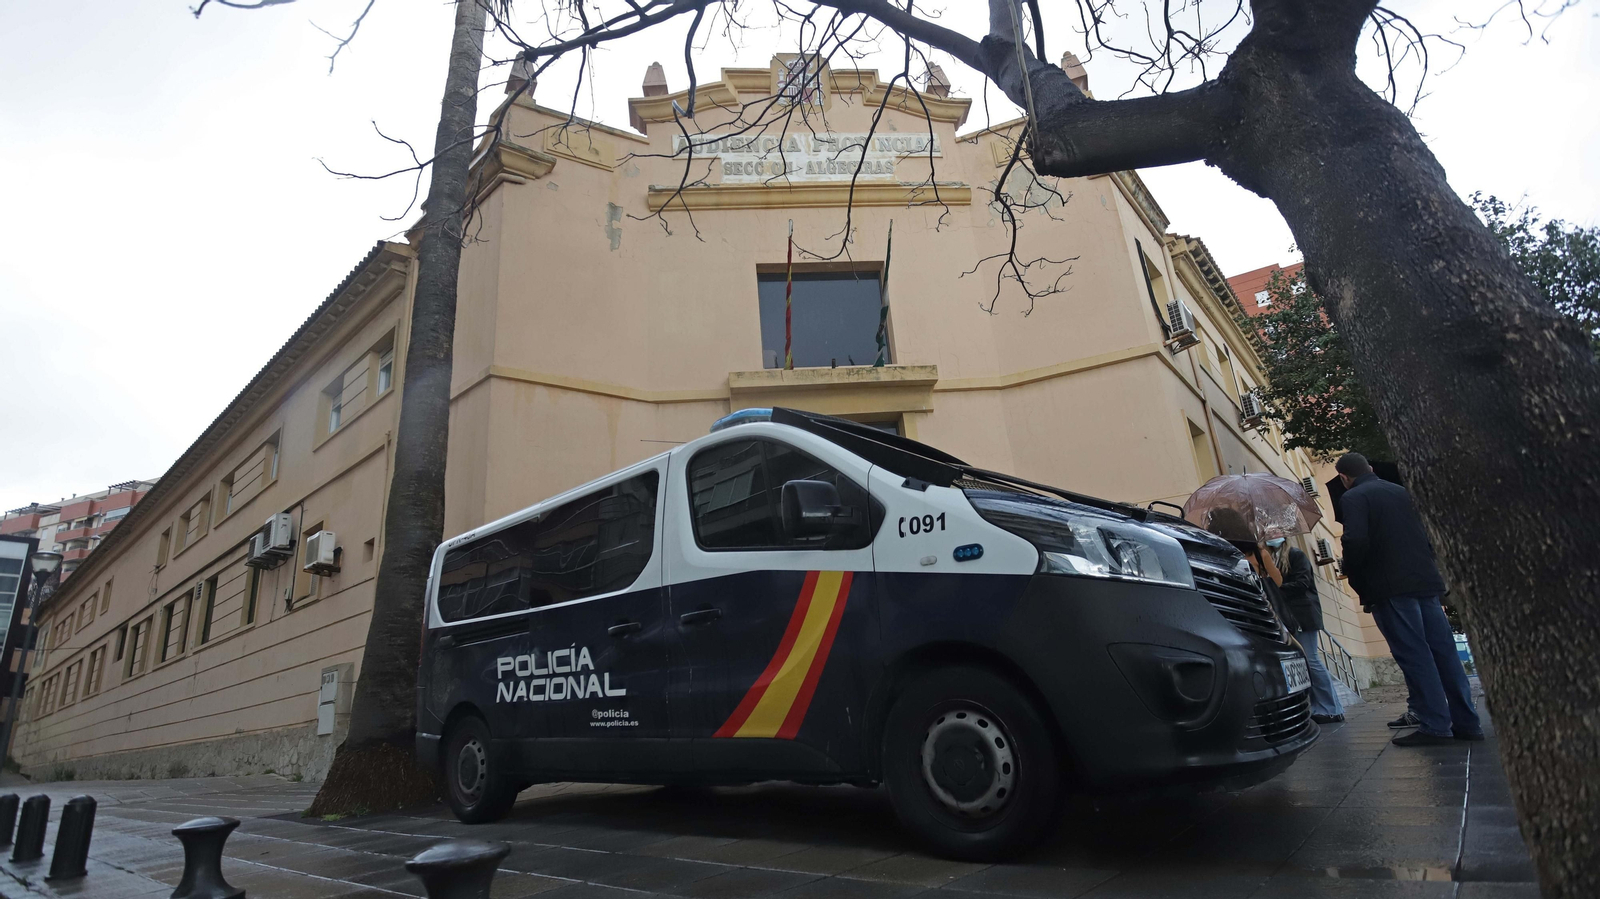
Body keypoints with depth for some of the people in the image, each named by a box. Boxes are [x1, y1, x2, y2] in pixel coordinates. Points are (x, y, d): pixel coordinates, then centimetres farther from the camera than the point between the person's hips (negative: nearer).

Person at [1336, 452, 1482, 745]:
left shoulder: (1353, 498, -7)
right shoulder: (1400, 491, 16)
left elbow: (1356, 541, -20)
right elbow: (1428, 533, 20)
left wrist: (1352, 575, -3)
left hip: (1391, 588, -7)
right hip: (1425, 581, 7)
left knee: (1414, 657, -5)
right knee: (1444, 652, 8)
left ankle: (1434, 726, -3)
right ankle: (1466, 723, 13)